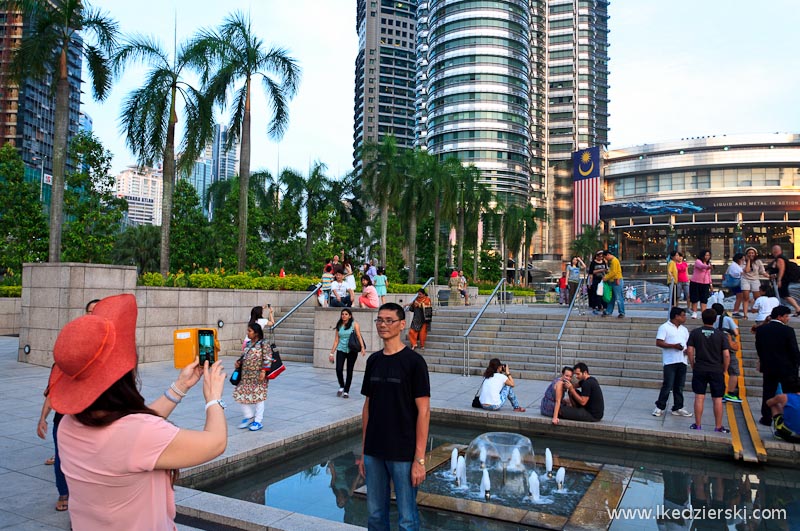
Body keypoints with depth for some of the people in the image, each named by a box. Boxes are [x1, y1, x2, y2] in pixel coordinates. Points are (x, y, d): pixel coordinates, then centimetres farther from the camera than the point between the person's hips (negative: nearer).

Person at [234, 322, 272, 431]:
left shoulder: (263, 345, -10)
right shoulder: (248, 344, 12)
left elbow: (267, 359, -14)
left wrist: (263, 371, -20)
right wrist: (239, 363, 5)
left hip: (258, 376, -8)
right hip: (246, 376, 8)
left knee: (258, 397, -1)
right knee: (242, 395, 8)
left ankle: (258, 421, 12)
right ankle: (249, 417, 26)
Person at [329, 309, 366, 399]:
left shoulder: (354, 324, 0)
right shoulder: (339, 326, 9)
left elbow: (359, 336, -9)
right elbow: (336, 341, 11)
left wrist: (362, 347, -24)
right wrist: (331, 353, 8)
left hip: (352, 351, -2)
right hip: (341, 350, 2)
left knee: (349, 371, 4)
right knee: (339, 369, -12)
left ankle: (346, 391, 16)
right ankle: (341, 386, 15)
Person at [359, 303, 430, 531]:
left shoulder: (413, 362, -11)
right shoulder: (373, 360, 7)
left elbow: (423, 411, -12)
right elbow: (368, 407, 12)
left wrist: (420, 459, -15)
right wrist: (364, 451, 11)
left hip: (403, 454, -5)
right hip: (374, 453, 6)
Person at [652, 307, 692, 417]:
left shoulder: (684, 329, 18)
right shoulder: (664, 327, -3)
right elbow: (658, 343, -11)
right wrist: (673, 346, -19)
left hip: (682, 361, 7)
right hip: (670, 361, -6)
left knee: (679, 387, 9)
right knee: (667, 385, -7)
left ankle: (678, 408, 17)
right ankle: (659, 407, 3)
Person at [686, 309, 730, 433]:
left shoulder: (695, 333, -2)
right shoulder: (721, 335, -3)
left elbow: (690, 351, -6)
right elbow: (726, 355, -7)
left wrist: (693, 366, 6)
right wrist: (724, 370, 6)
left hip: (699, 370, 0)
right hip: (717, 371, 0)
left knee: (699, 397, 6)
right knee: (717, 399, 7)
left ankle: (698, 425, 11)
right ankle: (718, 427, 12)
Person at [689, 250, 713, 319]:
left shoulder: (708, 263, 14)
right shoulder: (698, 261, -8)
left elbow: (709, 274, 22)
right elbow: (701, 266, -32)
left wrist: (710, 283, 19)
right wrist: (708, 267, -52)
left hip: (705, 284, 5)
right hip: (695, 283, -5)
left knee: (704, 299, 2)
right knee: (695, 298, -1)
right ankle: (694, 313, 8)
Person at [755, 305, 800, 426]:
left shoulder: (760, 330, -2)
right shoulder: (788, 330, -15)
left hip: (768, 367, 3)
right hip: (787, 368, -3)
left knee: (768, 393, 10)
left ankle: (766, 418, 12)